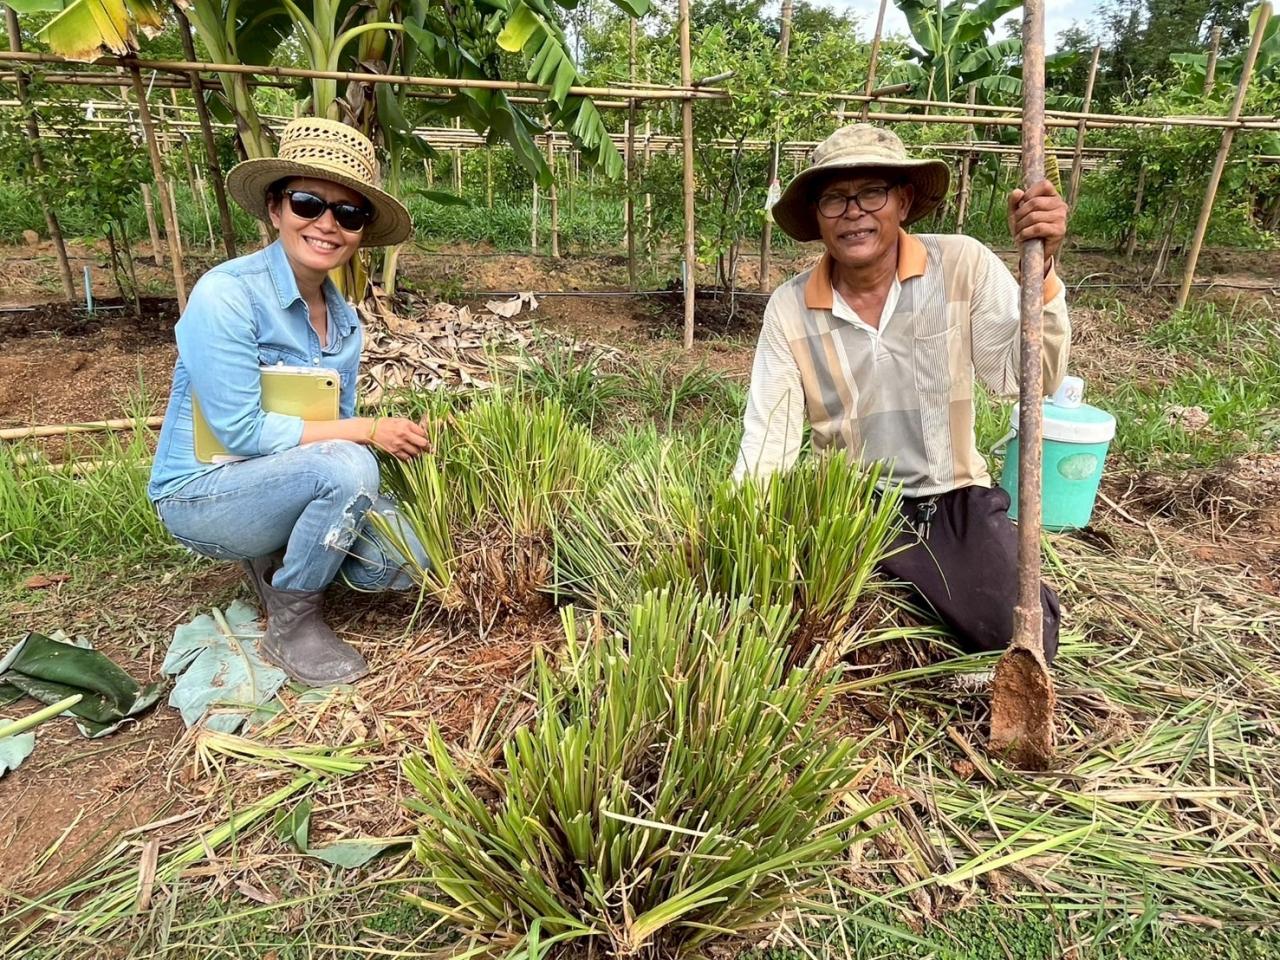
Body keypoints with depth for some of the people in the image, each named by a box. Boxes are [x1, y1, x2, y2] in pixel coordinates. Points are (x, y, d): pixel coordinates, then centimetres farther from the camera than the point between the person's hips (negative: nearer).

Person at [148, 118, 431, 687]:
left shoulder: (343, 318, 1)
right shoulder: (226, 293, -20)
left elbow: (334, 424, 6)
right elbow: (242, 431, -23)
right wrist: (367, 431, -22)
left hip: (293, 484, 6)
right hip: (203, 493, -6)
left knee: (402, 563, -13)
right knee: (345, 465, -33)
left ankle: (277, 560, 14)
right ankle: (291, 624, -11)